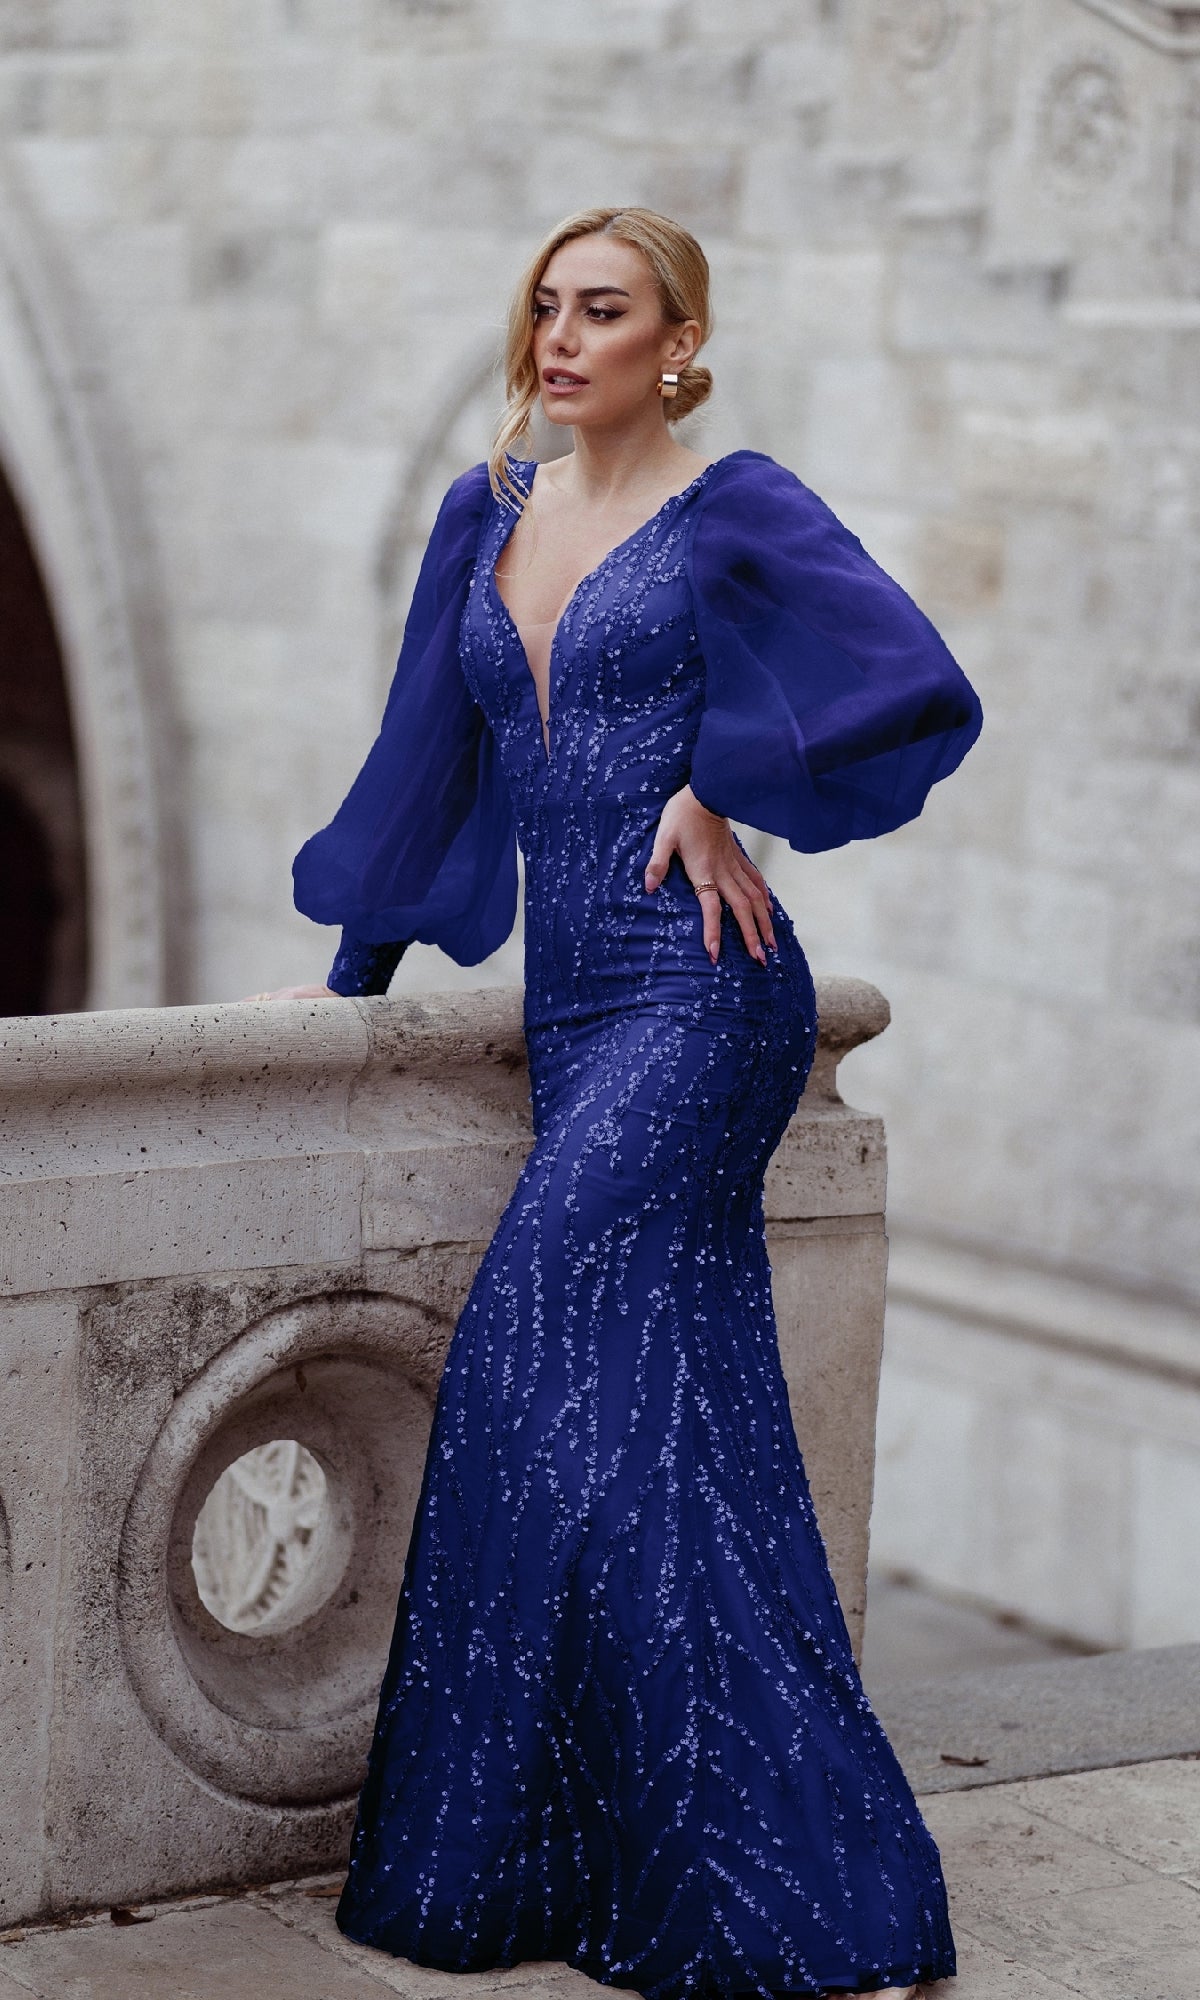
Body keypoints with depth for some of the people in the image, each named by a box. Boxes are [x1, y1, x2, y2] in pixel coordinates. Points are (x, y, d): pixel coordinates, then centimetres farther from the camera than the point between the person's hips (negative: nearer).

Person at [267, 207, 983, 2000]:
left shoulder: (736, 512, -4)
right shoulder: (489, 514, 15)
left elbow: (923, 693, -12)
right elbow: (430, 752, 20)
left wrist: (723, 788, -8)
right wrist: (361, 971, 22)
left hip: (697, 998, -7)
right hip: (575, 1006, 7)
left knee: (547, 1369, -14)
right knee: (679, 1417, 6)